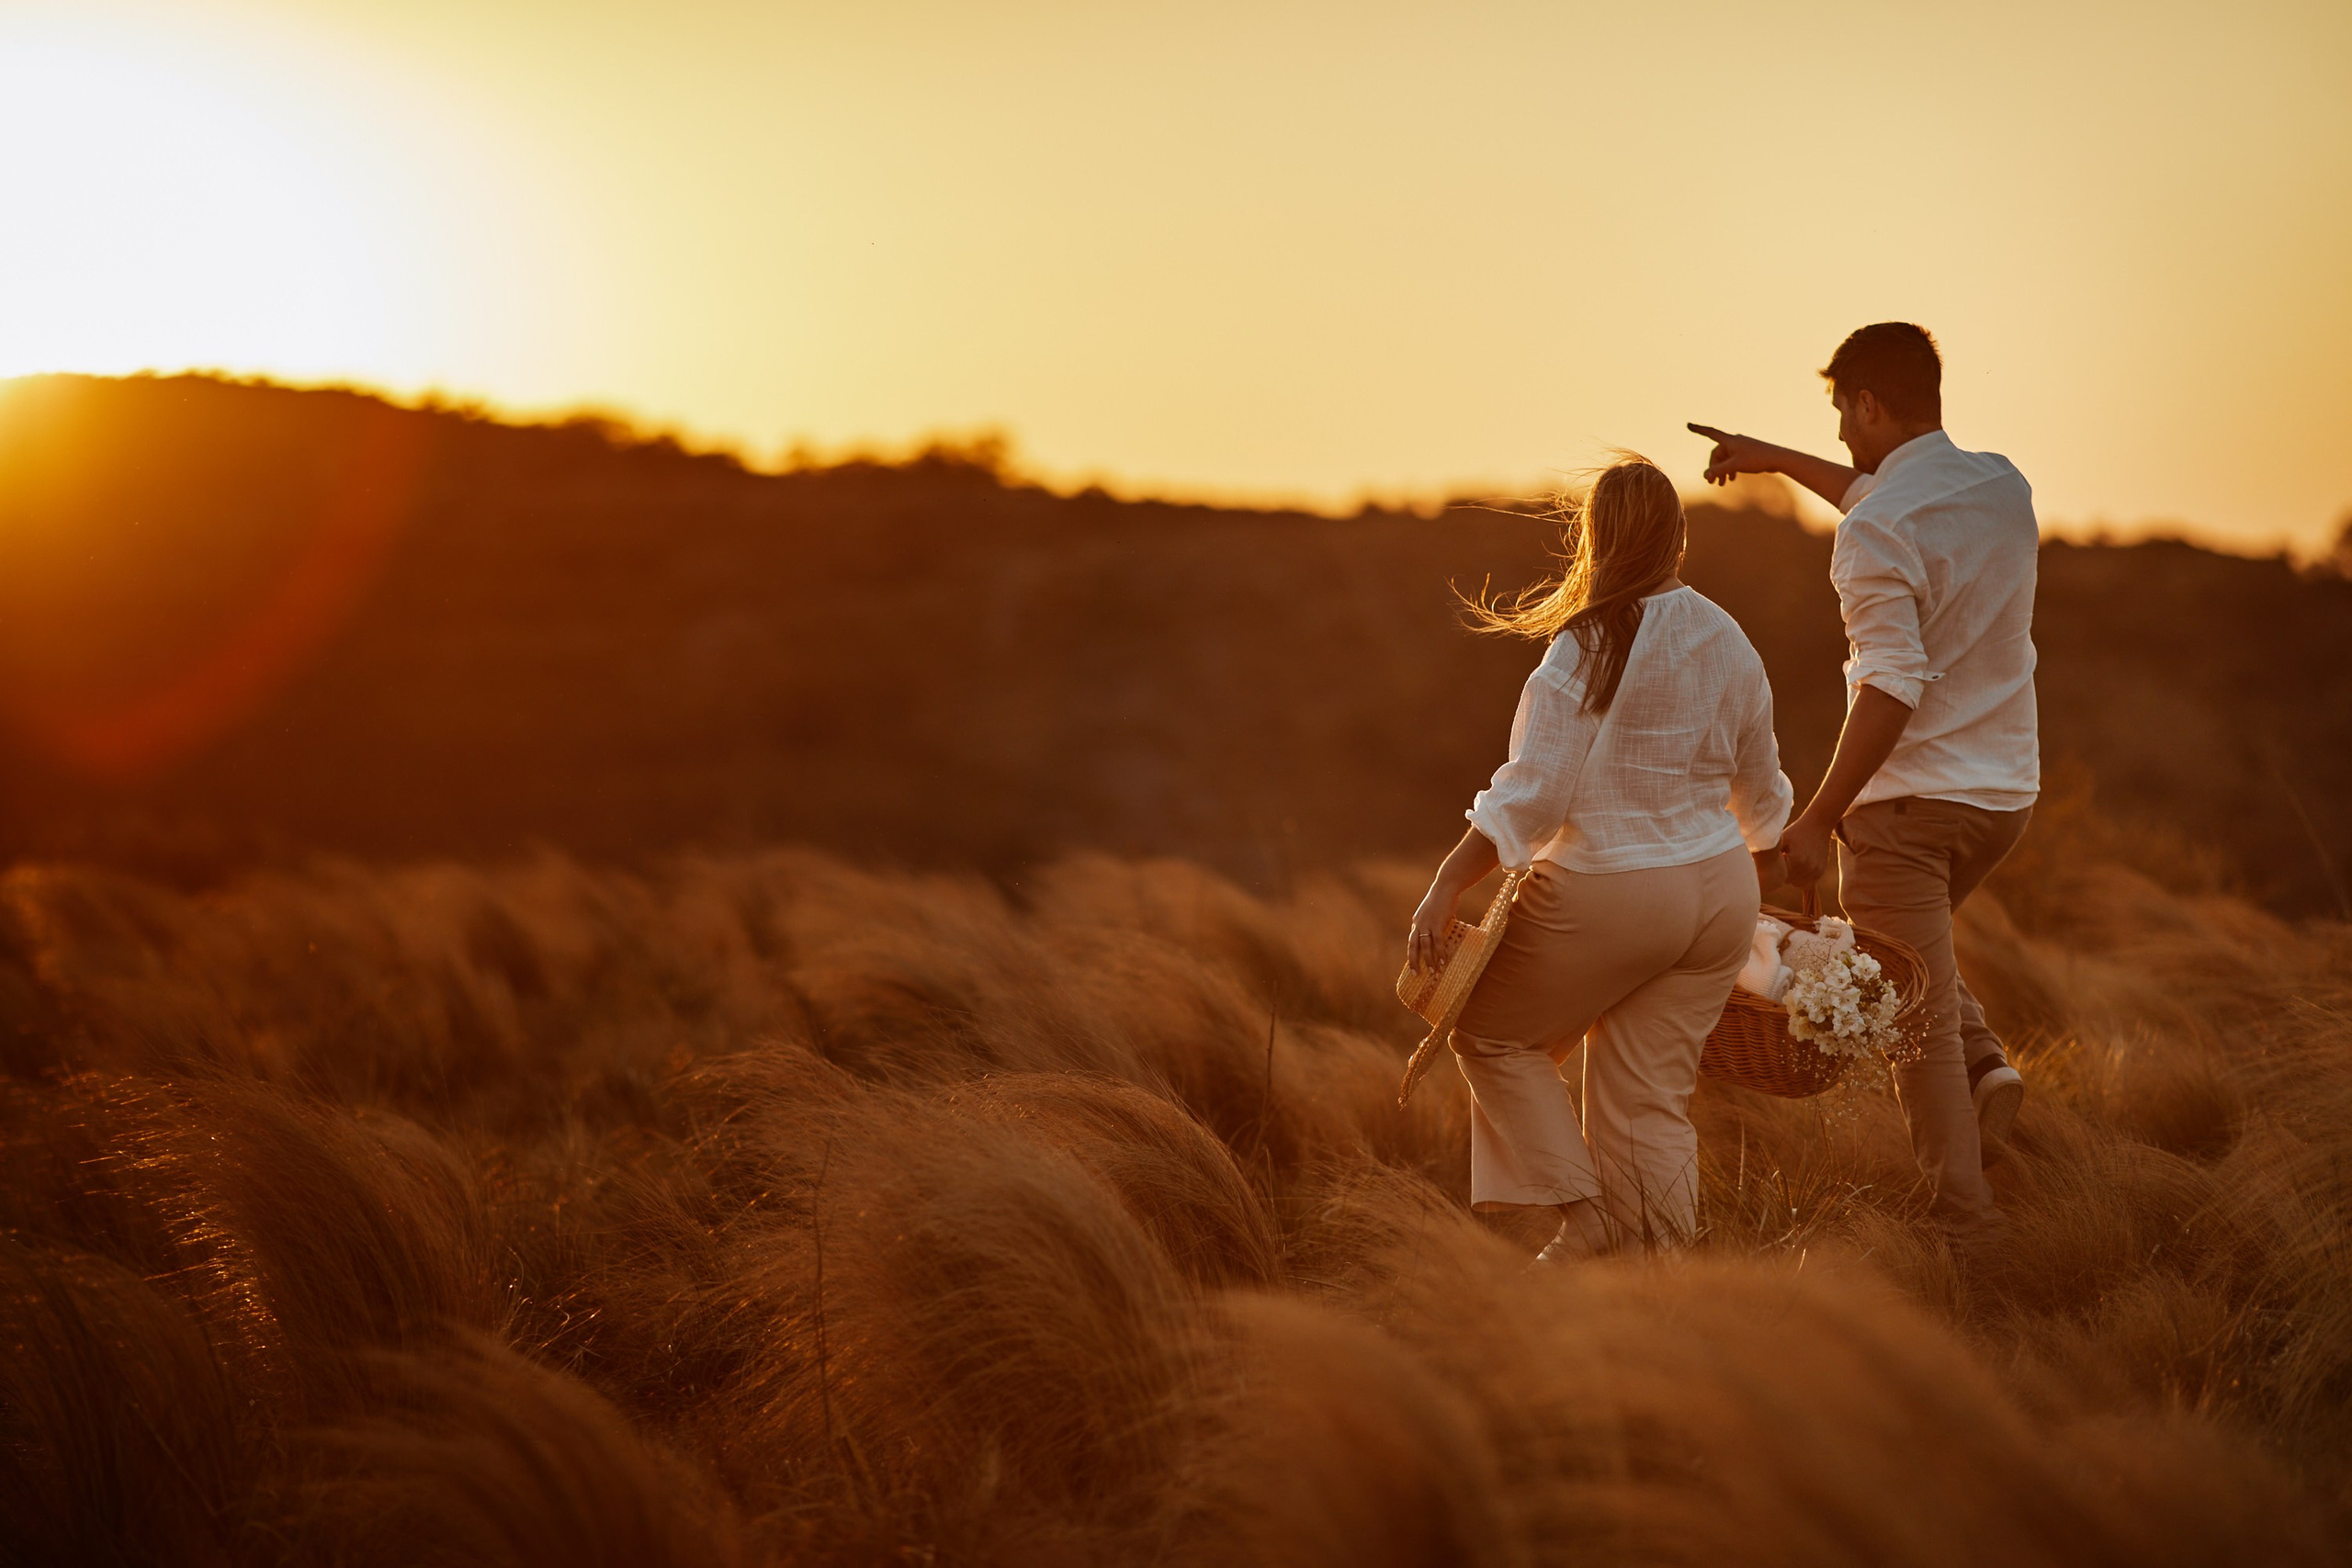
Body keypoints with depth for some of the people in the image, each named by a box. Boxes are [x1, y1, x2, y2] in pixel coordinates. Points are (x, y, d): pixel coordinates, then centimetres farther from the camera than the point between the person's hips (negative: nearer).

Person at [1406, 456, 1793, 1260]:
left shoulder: (1589, 647, -16)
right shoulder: (1727, 641, 5)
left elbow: (1530, 796, -20)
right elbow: (1759, 787, 17)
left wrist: (1444, 889, -16)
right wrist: (1759, 878, 35)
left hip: (1609, 894, -6)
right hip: (1716, 892, 6)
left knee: (1492, 1036, 14)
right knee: (1650, 1098, 11)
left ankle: (1584, 1215, 5)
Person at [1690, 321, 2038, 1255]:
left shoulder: (1872, 535, -18)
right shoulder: (2002, 486, 6)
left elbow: (1893, 687, -25)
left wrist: (1822, 817, -19)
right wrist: (1776, 461, 35)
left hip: (1910, 799, -8)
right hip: (2006, 793, 8)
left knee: (1918, 1021, 2)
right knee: (1916, 954, 31)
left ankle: (1966, 1226, 2)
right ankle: (1987, 1070, 8)